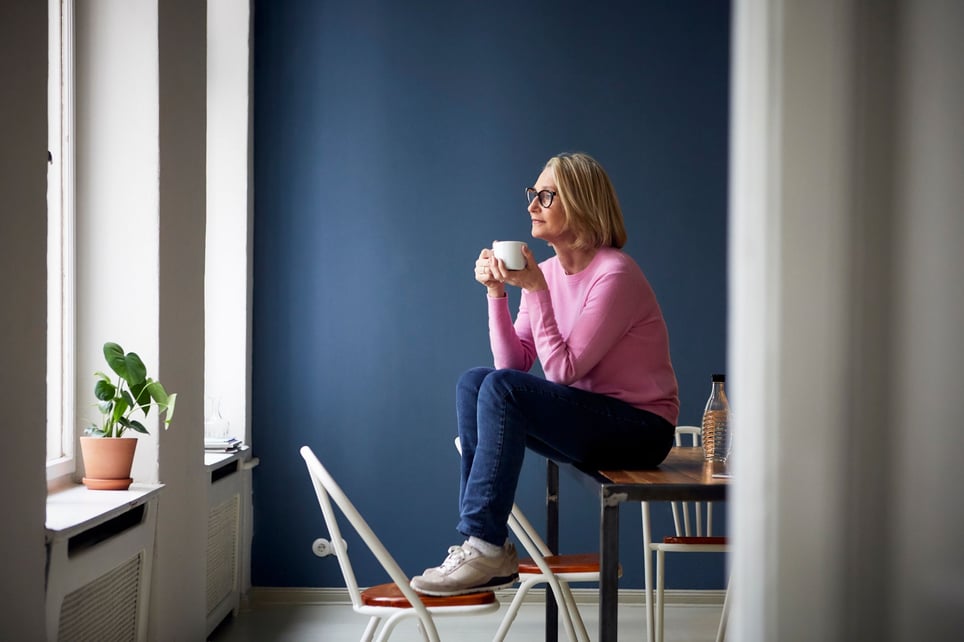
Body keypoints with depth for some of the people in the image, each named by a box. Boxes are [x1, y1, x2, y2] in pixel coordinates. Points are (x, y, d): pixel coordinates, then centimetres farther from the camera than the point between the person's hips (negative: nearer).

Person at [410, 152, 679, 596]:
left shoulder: (614, 275, -18)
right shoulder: (549, 271, 6)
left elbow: (563, 369, -20)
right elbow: (514, 363, 2)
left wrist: (536, 290, -21)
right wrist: (497, 293, -8)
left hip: (640, 430, -8)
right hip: (589, 418, 8)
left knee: (502, 389, -25)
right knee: (473, 383, -7)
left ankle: (485, 547, -21)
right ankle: (488, 549, -10)